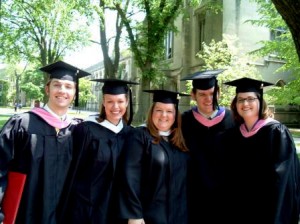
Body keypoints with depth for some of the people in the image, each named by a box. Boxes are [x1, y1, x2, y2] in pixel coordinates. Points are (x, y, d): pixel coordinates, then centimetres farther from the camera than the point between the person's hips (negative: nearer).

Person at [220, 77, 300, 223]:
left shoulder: (276, 132, -11)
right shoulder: (230, 136, 3)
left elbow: (282, 177, -14)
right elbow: (228, 178, 7)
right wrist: (230, 210, 2)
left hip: (269, 211, -4)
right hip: (238, 212, 4)